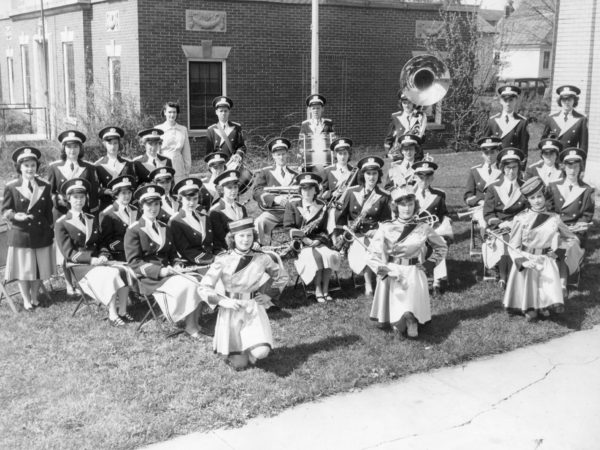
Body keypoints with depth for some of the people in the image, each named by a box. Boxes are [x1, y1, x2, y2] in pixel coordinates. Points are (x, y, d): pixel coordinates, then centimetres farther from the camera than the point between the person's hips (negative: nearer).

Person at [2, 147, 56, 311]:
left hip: (41, 234, 3)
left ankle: (34, 297, 27)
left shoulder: (45, 186, 5)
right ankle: (26, 299, 21)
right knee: (24, 267, 4)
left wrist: (51, 232, 8)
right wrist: (15, 215, -24)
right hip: (20, 234, -3)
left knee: (40, 266, 9)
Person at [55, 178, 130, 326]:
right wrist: (91, 259, -19)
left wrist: (103, 256, -6)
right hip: (79, 266, -5)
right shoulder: (61, 224, -1)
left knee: (122, 272, -24)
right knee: (111, 275, -31)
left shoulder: (92, 219, 19)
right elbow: (69, 253, -7)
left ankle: (122, 312, -20)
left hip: (97, 261, 5)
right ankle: (112, 316, -25)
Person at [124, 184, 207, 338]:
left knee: (196, 284, -22)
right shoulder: (133, 231, -2)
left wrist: (175, 266, 0)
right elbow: (134, 262, -8)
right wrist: (159, 271, -19)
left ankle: (193, 324, -17)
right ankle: (190, 327, -14)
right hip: (149, 278, -6)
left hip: (167, 271, 6)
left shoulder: (165, 229, 20)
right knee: (185, 286, -27)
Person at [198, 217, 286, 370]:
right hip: (231, 311, -1)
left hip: (254, 309, 2)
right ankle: (232, 351, 31)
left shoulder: (262, 259, -3)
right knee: (239, 364, -3)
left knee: (261, 352, -20)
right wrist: (224, 301, -19)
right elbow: (204, 287, -8)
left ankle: (248, 347, 14)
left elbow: (278, 274, 18)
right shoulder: (223, 260, -9)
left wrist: (269, 294, 8)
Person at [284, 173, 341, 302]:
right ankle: (317, 290, -20)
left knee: (329, 255, -28)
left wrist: (318, 240, -12)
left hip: (318, 242, 3)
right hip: (300, 244, -2)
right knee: (315, 256, -31)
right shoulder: (292, 205, 6)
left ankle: (325, 289, -19)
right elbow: (289, 228, -3)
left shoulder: (322, 207, 12)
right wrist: (304, 239, -16)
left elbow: (324, 230, 9)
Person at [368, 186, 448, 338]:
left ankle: (410, 319, -1)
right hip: (391, 273, -1)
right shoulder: (385, 228, 1)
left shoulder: (423, 229, 6)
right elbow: (372, 254, -4)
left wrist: (428, 265, 7)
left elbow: (442, 248, 20)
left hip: (414, 273, 1)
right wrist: (384, 270, -18)